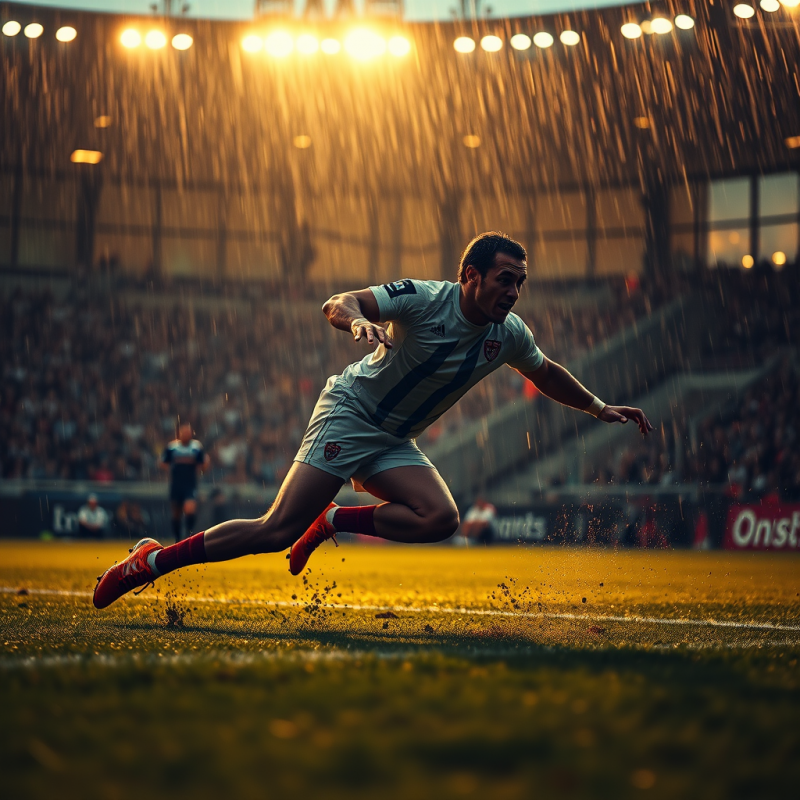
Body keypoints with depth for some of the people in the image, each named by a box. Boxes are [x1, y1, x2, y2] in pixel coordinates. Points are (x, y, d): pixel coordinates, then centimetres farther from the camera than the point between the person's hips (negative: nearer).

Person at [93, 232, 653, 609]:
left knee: (440, 518, -22)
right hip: (349, 411, -6)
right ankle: (155, 560, -7)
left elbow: (547, 375, 21)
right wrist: (359, 321, -43)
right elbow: (337, 305, -22)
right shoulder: (424, 299, -17)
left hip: (394, 443, 6)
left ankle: (335, 521, -2)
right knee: (278, 529, -19)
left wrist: (600, 408, 21)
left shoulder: (508, 335, 0)